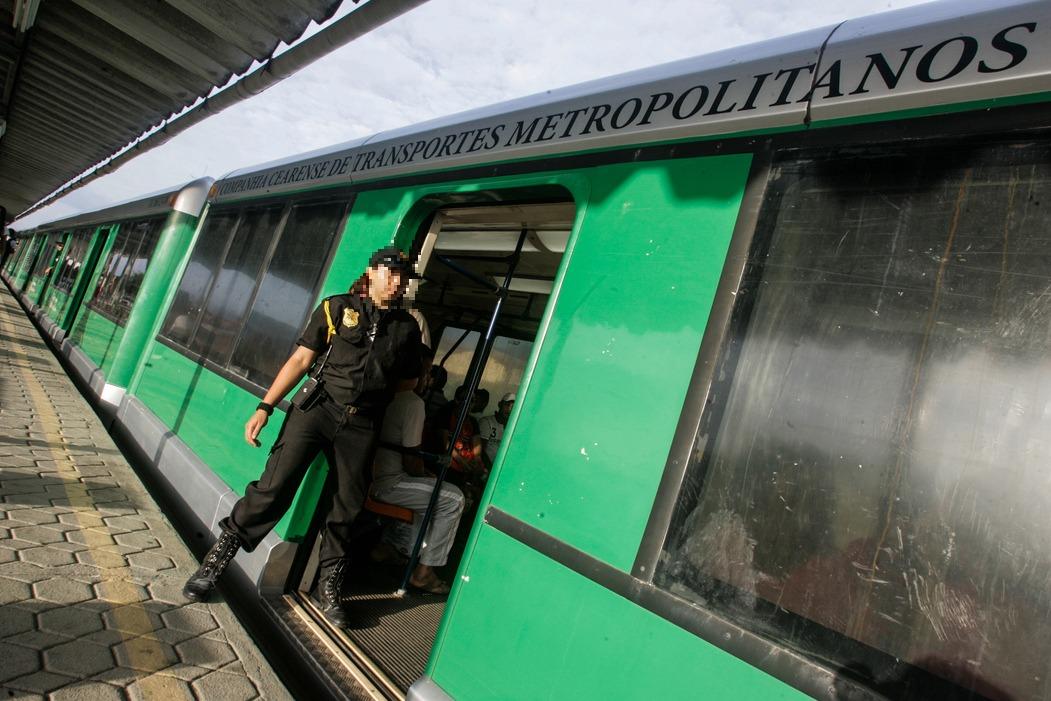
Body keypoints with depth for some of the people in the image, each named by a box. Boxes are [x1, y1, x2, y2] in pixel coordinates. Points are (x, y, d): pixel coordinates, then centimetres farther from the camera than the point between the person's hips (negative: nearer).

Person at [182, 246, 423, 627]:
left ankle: (329, 588, 22)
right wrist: (265, 407, -3)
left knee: (346, 509, 6)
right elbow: (300, 360, 1)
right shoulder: (337, 308, 4)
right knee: (274, 487, -6)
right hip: (317, 408, -2)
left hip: (361, 426, 2)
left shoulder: (407, 328, 10)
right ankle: (216, 560, 11)